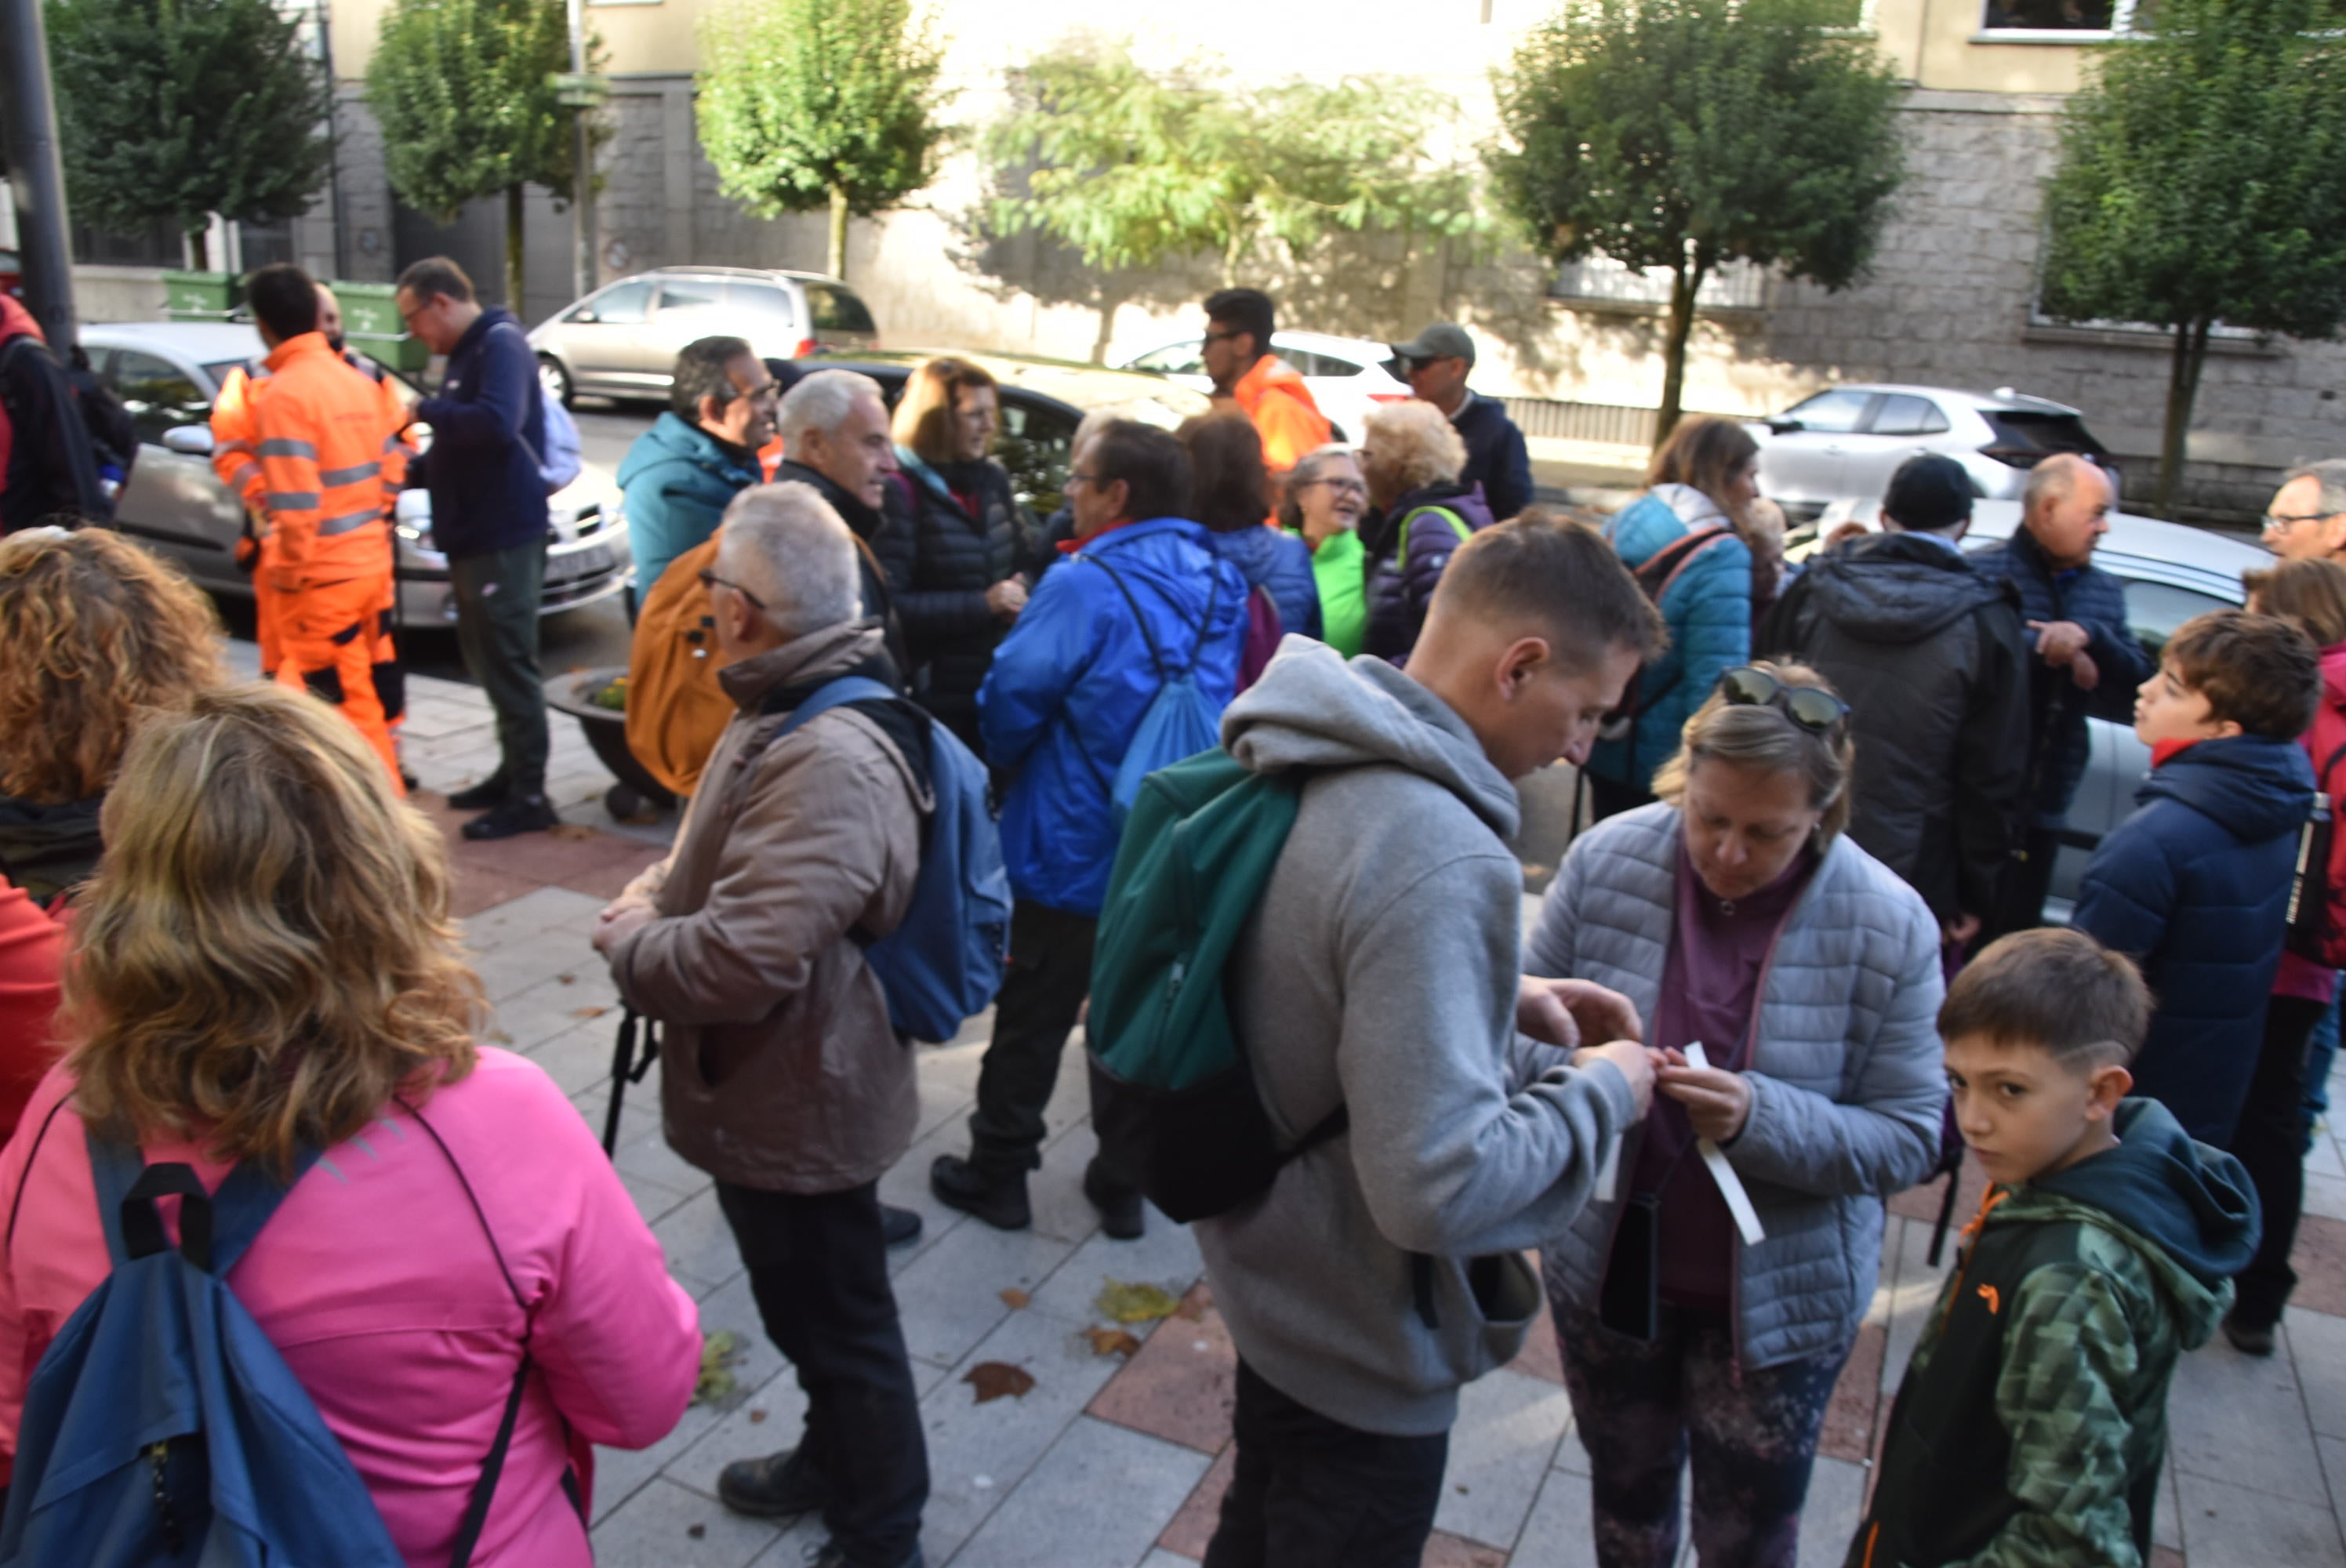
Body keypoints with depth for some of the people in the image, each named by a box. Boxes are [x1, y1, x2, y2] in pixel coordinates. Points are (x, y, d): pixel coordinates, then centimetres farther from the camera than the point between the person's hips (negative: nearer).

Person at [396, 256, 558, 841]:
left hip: (503, 539, -10)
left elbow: (497, 423, -30)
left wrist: (428, 410, -17)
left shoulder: (501, 343, -13)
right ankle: (512, 772, 27)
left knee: (509, 666, -6)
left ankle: (529, 797, 1)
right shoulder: (466, 353, 18)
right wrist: (411, 469, 10)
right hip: (472, 538, 10)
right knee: (488, 664, 16)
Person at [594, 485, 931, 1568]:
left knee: (835, 1325, 11)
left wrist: (630, 944, -18)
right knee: (813, 1309, 28)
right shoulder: (795, 708, 3)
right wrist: (656, 904, 3)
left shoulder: (830, 762, -32)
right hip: (774, 1094, 10)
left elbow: (740, 960, -37)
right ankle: (834, 1461, 50)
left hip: (798, 1113, -10)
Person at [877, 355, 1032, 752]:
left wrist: (1020, 592, -4)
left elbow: (1022, 559, 19)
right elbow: (889, 606, -21)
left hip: (998, 686, 7)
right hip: (933, 697, -7)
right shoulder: (900, 491, -14)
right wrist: (982, 604, -21)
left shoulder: (993, 478, 8)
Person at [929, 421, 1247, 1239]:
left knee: (1032, 1018, 11)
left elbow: (1010, 698, -18)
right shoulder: (1217, 586, 1)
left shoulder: (1085, 587, -21)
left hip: (1075, 850, -6)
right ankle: (1124, 1183, 29)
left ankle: (997, 1175, 25)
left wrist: (1010, 764, 3)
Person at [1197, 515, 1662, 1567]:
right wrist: (1600, 1092, -20)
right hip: (1364, 1346, -7)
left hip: (1266, 1273, 8)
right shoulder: (1442, 864, -35)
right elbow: (1440, 1186, -37)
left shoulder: (1312, 762, -6)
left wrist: (1500, 1003, 2)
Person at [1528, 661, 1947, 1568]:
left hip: (1778, 1298, -1)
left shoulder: (1888, 926, -18)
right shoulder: (1606, 862, -15)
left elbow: (1908, 1138, -15)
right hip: (1607, 1270, 2)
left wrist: (1760, 1118, -31)